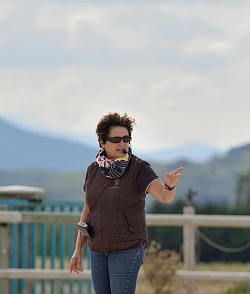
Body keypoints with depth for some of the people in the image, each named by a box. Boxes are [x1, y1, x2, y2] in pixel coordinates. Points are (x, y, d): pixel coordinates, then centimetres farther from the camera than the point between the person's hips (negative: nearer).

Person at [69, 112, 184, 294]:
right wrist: (78, 250, 9)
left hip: (128, 248, -6)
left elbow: (165, 197, -28)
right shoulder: (94, 170, 3)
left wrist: (170, 185, -51)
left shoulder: (139, 169, -13)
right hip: (99, 249, 6)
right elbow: (87, 211, 11)